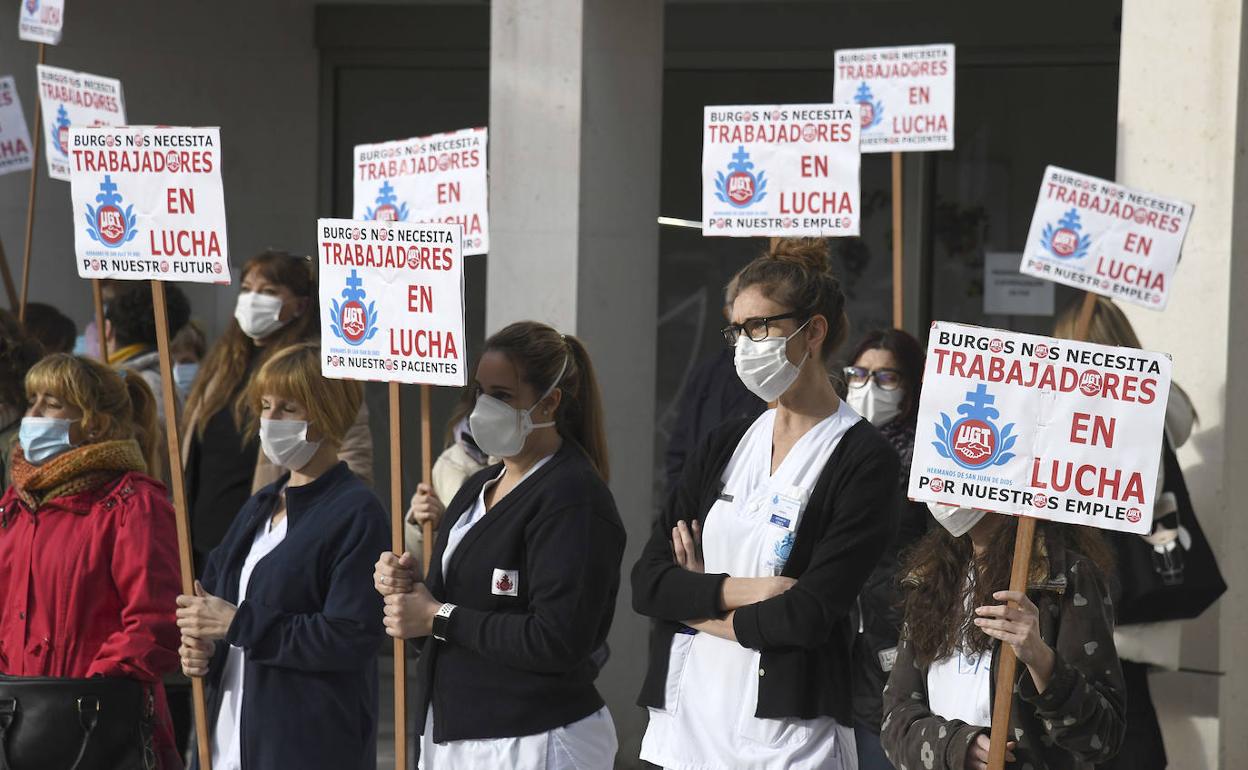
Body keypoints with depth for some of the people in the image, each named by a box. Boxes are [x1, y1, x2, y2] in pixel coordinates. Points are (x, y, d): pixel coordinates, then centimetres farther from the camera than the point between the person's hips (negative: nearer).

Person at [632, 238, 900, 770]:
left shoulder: (862, 461, -7)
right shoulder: (725, 446, 11)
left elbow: (808, 616, -15)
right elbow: (646, 582, 4)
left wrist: (697, 603, -3)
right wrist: (737, 590, -12)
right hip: (685, 723, 5)